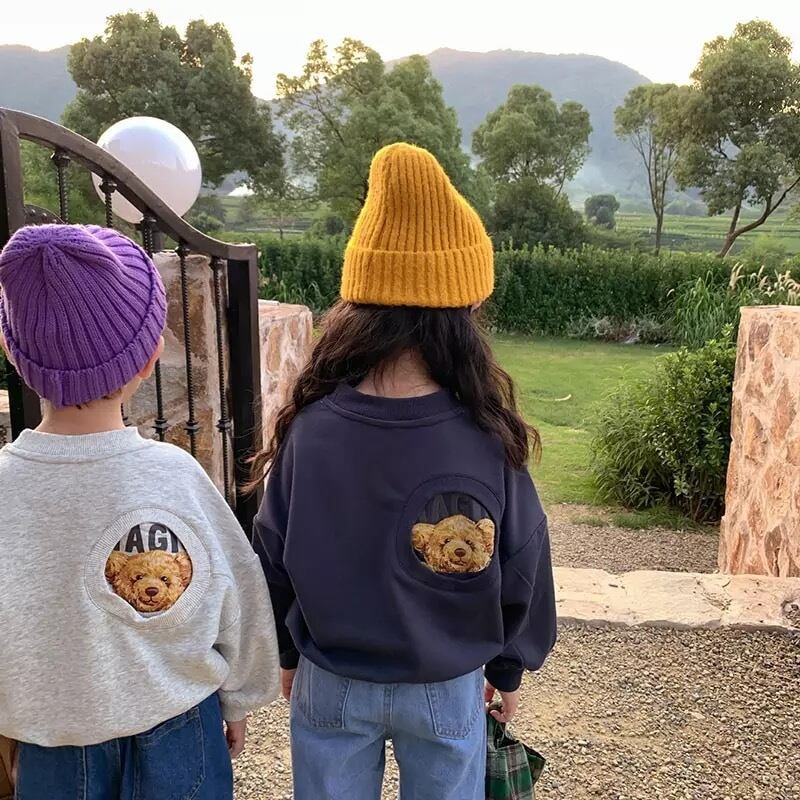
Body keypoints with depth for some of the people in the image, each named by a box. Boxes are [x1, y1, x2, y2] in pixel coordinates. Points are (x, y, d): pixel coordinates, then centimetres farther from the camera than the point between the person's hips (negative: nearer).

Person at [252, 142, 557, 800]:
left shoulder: (310, 427, -19)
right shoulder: (488, 438, -22)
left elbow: (273, 557, -7)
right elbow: (523, 570, -10)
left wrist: (288, 654, 11)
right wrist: (508, 670, 9)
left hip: (329, 683, 1)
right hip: (448, 688, 0)